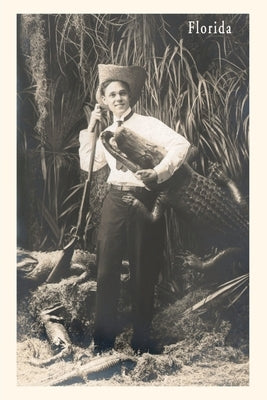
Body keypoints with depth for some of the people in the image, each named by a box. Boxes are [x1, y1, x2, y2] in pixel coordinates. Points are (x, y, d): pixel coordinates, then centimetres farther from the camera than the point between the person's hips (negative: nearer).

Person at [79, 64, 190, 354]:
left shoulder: (147, 124, -1)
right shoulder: (106, 133, 17)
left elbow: (181, 144, -14)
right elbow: (88, 165, 12)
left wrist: (158, 172, -23)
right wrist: (90, 130, 7)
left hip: (143, 200, -4)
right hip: (115, 201, 5)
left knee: (142, 271, 5)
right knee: (106, 267, 4)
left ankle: (141, 338, 21)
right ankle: (104, 335, 19)